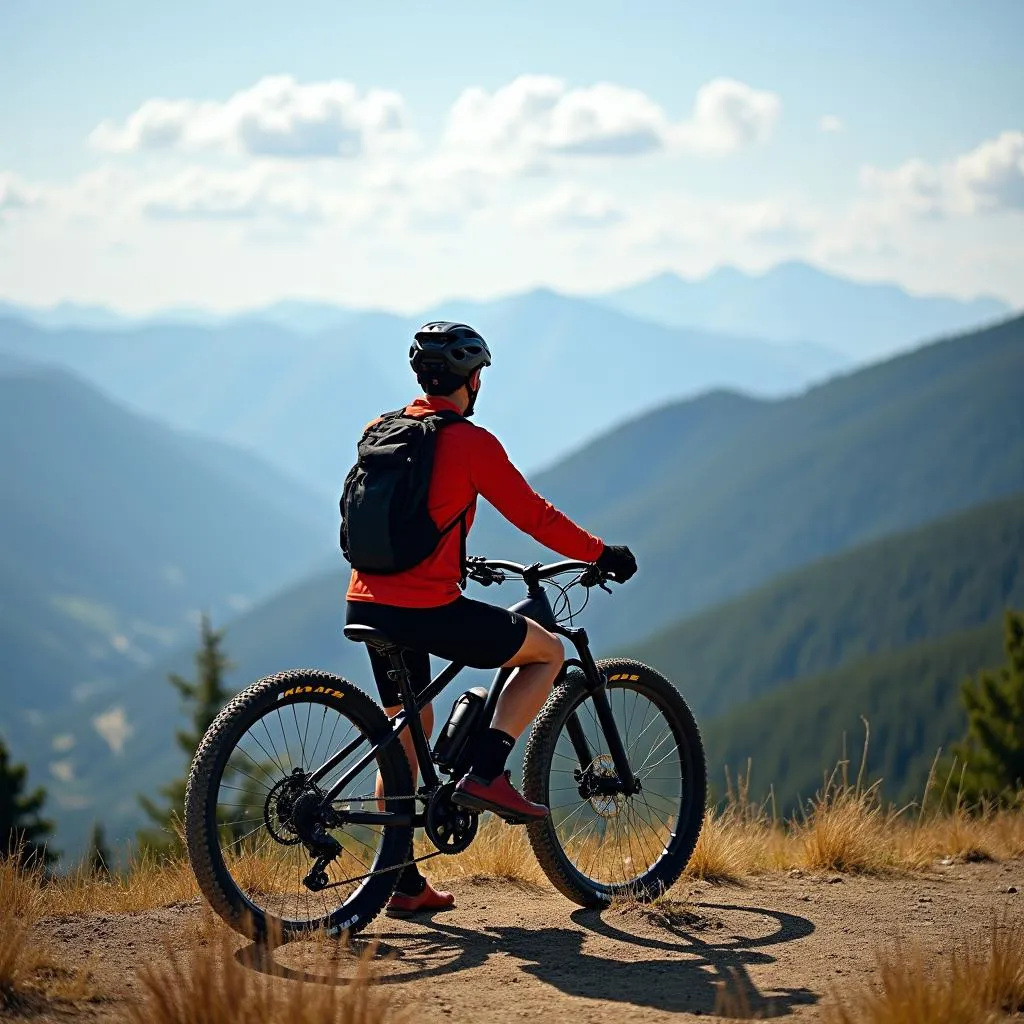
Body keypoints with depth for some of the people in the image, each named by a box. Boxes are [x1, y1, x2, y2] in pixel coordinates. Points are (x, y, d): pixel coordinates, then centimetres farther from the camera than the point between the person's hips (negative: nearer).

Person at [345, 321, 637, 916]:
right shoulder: (470, 442, -8)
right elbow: (534, 516, -5)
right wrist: (603, 555, 8)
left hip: (368, 604, 7)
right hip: (428, 609, -7)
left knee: (409, 727, 21)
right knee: (548, 652, 12)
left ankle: (402, 881, 20)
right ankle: (485, 773, -1)